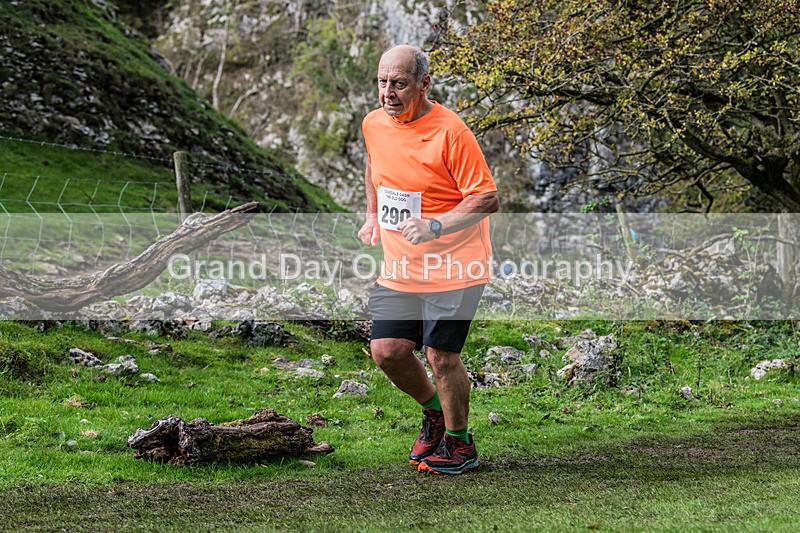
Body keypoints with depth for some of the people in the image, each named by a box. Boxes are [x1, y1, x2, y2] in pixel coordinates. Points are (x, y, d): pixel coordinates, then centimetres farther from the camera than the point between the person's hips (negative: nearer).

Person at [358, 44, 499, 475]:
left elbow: (488, 199, -19)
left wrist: (435, 226, -29)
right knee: (387, 350, -2)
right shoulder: (373, 125, 3)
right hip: (398, 267, 6)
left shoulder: (450, 132, -18)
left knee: (441, 355, -7)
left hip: (454, 267, -6)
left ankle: (459, 443, 15)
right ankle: (434, 412, 27)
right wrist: (372, 217, 19)